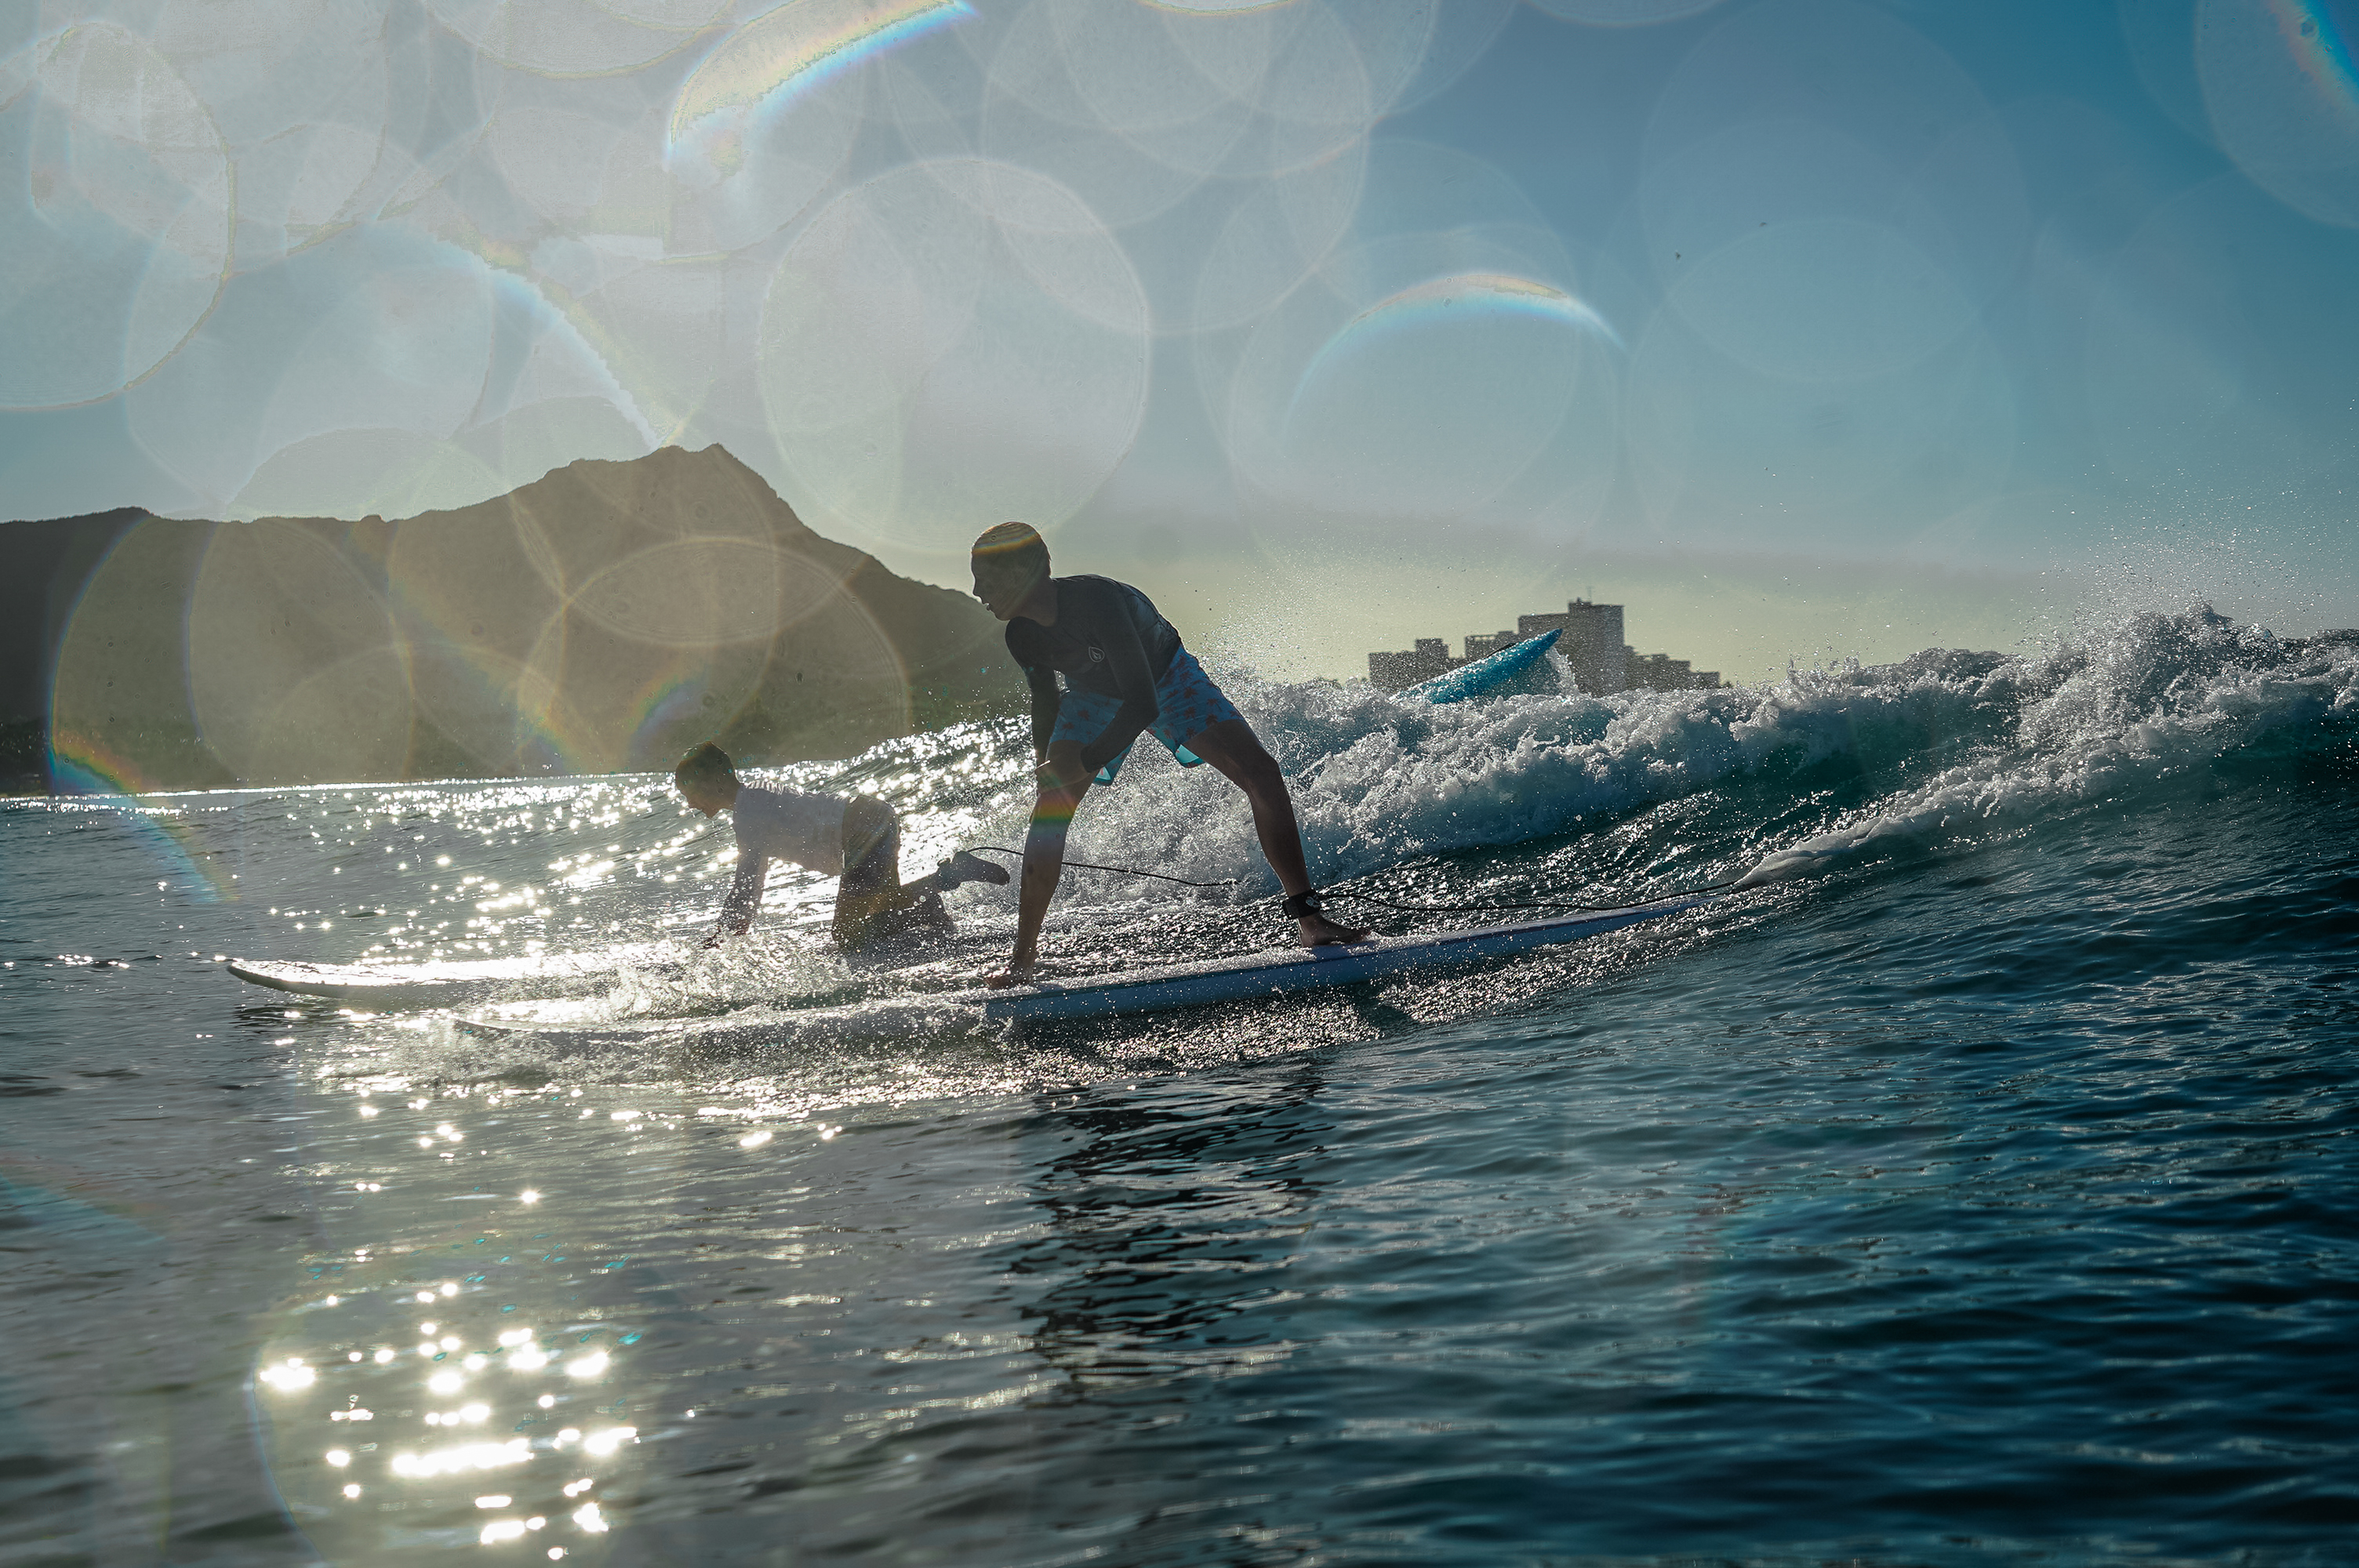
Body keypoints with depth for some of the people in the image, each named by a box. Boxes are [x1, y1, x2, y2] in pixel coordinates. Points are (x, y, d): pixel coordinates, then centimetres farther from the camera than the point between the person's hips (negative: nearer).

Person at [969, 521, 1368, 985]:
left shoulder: (1098, 600, -39)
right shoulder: (1022, 636, -19)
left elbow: (1144, 704, -39)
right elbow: (1045, 702, 4)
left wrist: (1087, 763, -36)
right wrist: (1044, 755, -8)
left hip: (1167, 680, -4)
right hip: (1094, 696, 4)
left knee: (1261, 773, -19)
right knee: (1051, 806, -16)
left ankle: (1309, 919, -11)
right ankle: (1024, 954, -8)